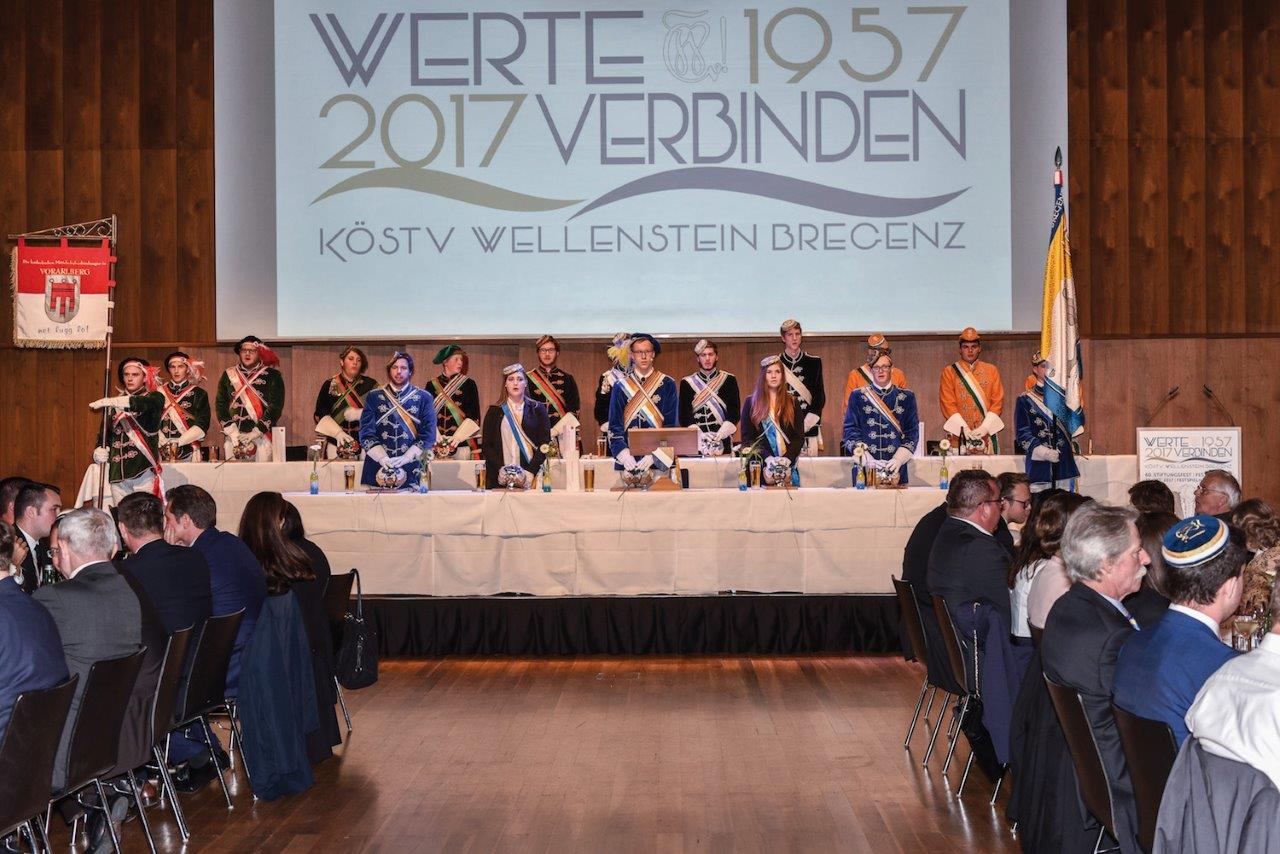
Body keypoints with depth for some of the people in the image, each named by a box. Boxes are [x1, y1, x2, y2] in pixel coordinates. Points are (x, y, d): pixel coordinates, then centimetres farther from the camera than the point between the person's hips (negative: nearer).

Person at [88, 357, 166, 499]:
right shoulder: (115, 406, 19)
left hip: (144, 470, -4)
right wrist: (99, 452, -2)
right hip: (117, 472, 4)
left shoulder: (154, 398, 5)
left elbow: (141, 404, -18)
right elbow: (106, 433, 18)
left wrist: (110, 402, -29)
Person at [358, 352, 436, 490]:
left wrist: (406, 458, -13)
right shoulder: (373, 397, 10)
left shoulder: (424, 398, 7)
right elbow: (366, 432, 2)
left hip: (411, 471, -1)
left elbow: (429, 434, 0)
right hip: (378, 470, 1)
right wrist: (382, 458, -14)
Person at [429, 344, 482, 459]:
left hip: (462, 443, -1)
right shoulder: (432, 386, 10)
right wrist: (436, 438, -13)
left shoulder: (468, 384, 7)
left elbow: (474, 416, 1)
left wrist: (458, 436, -13)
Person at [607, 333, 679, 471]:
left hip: (659, 460, -1)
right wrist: (623, 453, -14)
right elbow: (614, 426, 3)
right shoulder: (620, 386, 7)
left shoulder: (668, 384, 4)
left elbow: (672, 425, 0)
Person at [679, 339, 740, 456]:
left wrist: (720, 434, -16)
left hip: (723, 441, 0)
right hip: (695, 442, 0)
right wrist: (700, 435, -16)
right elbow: (684, 415, 1)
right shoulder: (686, 383, 9)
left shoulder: (729, 380, 8)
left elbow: (734, 412, 1)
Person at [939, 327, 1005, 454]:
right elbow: (948, 404, -1)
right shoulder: (949, 372, 6)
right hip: (960, 436, -1)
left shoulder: (991, 370, 11)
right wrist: (964, 428, -12)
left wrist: (985, 427, -9)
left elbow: (998, 402, 5)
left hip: (988, 433, 1)